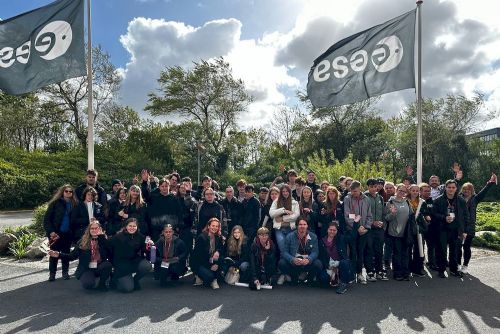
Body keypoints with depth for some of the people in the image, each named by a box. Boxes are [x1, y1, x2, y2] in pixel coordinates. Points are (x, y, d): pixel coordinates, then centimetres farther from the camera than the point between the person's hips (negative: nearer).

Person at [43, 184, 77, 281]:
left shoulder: (73, 204, 5)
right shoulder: (55, 203, -4)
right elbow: (47, 219, -5)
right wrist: (51, 231, -13)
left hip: (68, 234, 3)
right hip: (56, 233, -2)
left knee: (66, 253, 9)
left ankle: (65, 272, 21)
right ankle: (52, 273, 15)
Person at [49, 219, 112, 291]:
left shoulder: (103, 240, 1)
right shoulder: (83, 242, 5)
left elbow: (109, 254, -18)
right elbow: (73, 255, 3)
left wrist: (101, 236, -18)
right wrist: (59, 255, -12)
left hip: (100, 267, 1)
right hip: (87, 269, -1)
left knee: (108, 264, -34)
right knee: (87, 284, -31)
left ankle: (102, 284, -4)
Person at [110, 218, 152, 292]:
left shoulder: (140, 237, -1)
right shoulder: (118, 237, -9)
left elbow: (144, 250, -2)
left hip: (135, 261, 3)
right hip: (122, 265, -3)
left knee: (147, 266, -27)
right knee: (128, 288, -14)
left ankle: (135, 280, 4)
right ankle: (117, 277, 20)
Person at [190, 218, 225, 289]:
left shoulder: (218, 237, -3)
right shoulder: (202, 237, -19)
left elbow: (222, 249, -3)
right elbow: (199, 254, -19)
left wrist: (218, 252, -28)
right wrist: (210, 266, -20)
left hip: (210, 261, 6)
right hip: (198, 263, -6)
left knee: (221, 258, -22)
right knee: (209, 276, -29)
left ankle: (214, 280, -8)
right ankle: (199, 276, 6)